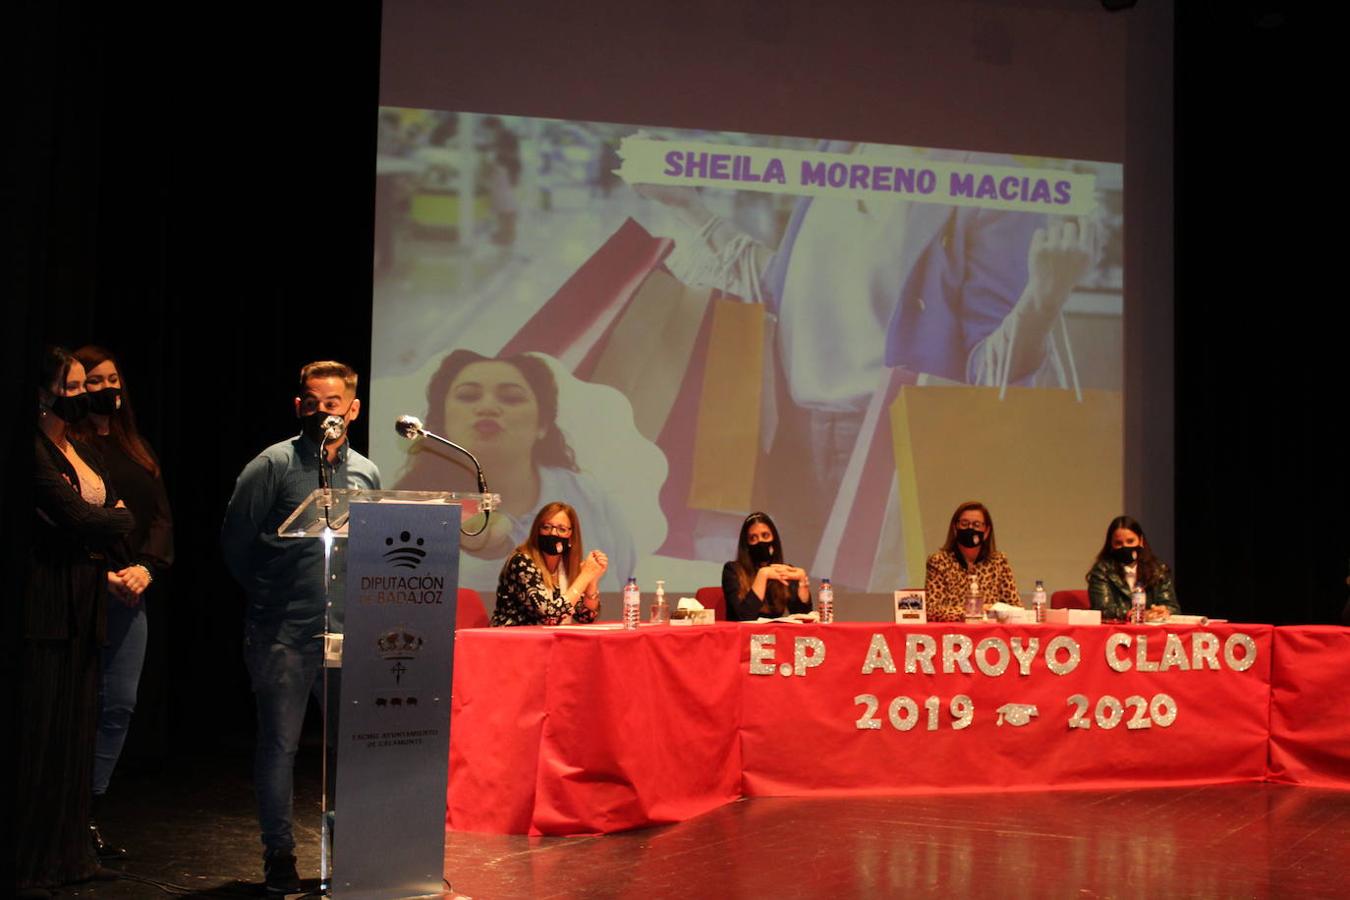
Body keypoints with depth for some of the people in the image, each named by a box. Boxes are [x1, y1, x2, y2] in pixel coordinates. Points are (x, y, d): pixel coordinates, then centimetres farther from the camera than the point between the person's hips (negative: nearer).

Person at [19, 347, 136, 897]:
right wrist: (120, 518, 3)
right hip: (45, 607, -8)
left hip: (85, 606, 8)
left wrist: (113, 573, -2)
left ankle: (67, 855, 21)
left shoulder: (87, 456, 18)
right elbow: (74, 517, -17)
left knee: (76, 728, 12)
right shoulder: (34, 453, -9)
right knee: (38, 732, -5)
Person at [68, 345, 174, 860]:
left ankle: (89, 814, 13)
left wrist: (146, 567, -6)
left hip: (128, 591, 6)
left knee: (119, 705, 4)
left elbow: (162, 517, 12)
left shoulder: (136, 451, 18)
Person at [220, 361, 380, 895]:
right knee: (279, 744, 2)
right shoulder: (273, 465, -4)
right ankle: (279, 855, 13)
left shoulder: (366, 474, 11)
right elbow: (235, 541, -2)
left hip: (347, 632, 4)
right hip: (284, 634, -4)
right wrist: (267, 596, 3)